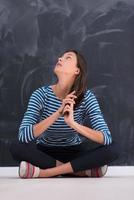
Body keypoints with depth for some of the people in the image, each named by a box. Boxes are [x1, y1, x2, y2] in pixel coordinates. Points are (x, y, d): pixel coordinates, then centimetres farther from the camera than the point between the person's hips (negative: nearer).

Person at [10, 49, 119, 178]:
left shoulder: (87, 97, -17)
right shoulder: (41, 94, -18)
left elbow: (106, 138, -27)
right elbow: (23, 135, -30)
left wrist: (73, 123, -42)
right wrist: (57, 113, -40)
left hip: (74, 152, 0)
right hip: (45, 152, 0)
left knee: (111, 149, -25)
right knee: (16, 147, -30)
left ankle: (45, 172, -26)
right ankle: (81, 170, -24)